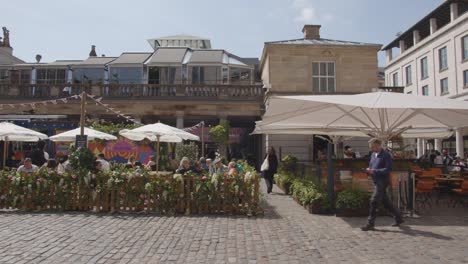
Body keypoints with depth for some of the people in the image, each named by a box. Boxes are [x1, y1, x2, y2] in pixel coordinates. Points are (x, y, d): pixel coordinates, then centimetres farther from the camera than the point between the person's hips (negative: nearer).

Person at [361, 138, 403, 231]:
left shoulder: (386, 155, -12)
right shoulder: (373, 155, 12)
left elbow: (388, 169, -19)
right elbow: (371, 166, 20)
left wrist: (374, 171, -24)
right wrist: (369, 170, -3)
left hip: (382, 182, -8)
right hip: (376, 181, 8)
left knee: (374, 201, -10)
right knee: (386, 201, 16)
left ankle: (370, 224, -4)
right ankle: (398, 218, 32)